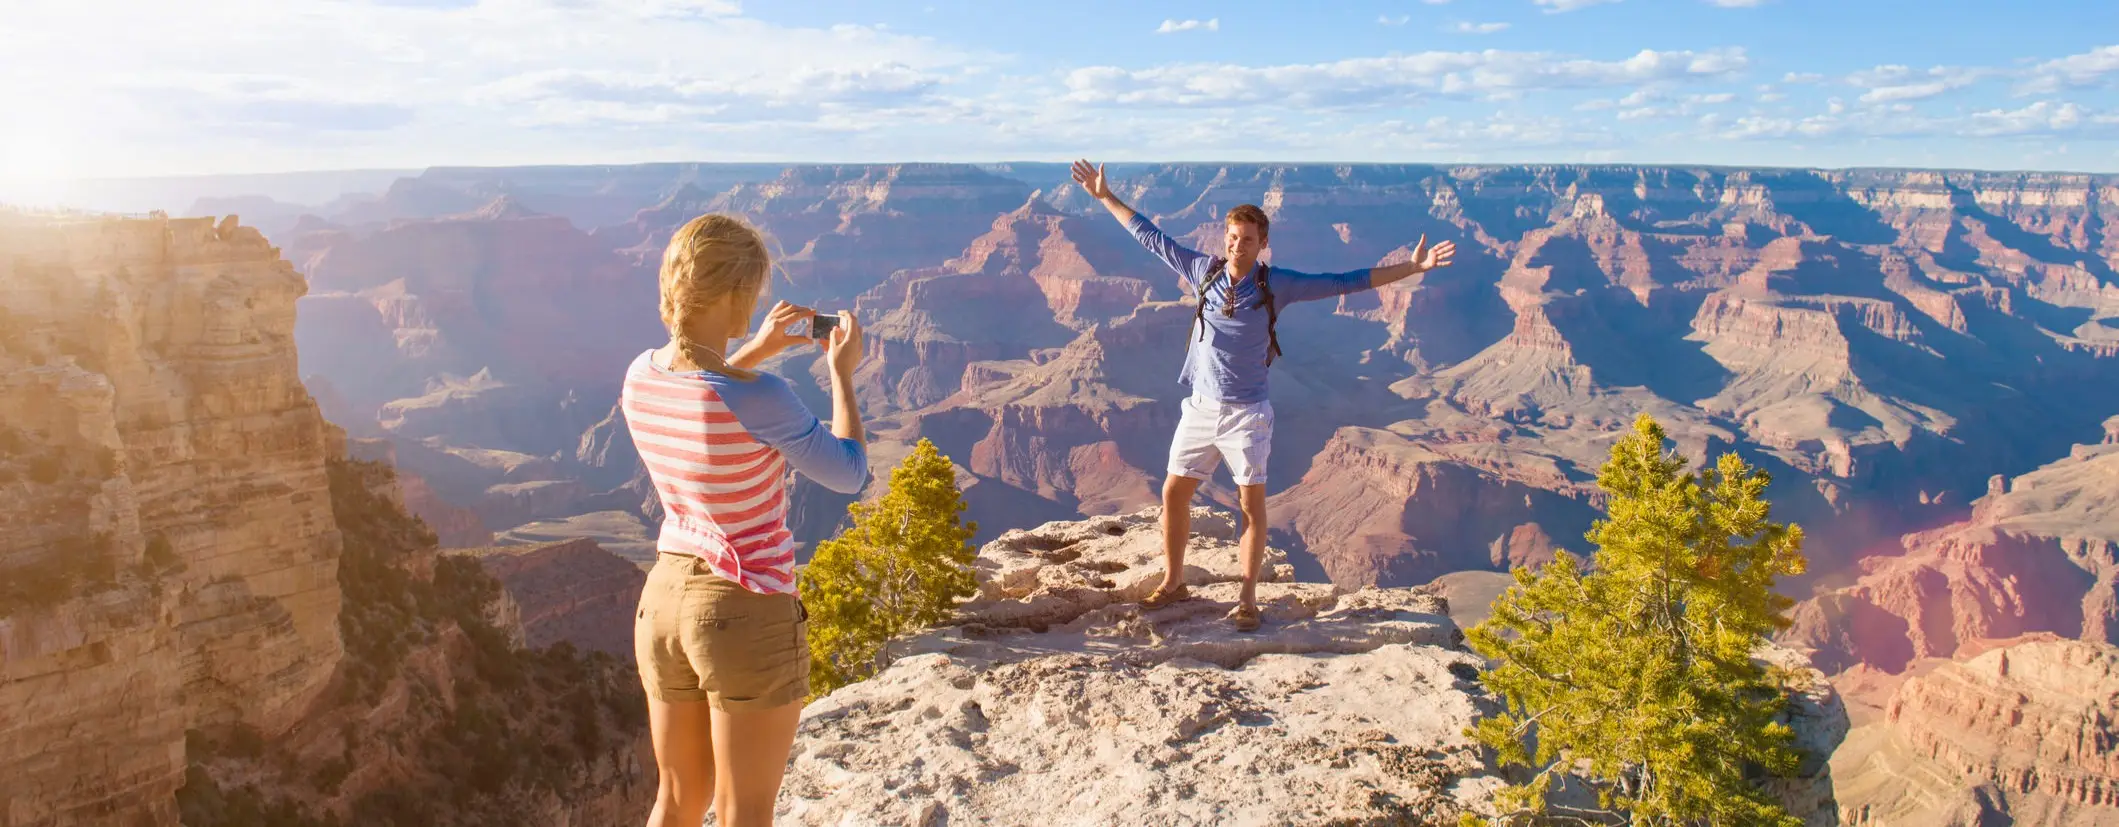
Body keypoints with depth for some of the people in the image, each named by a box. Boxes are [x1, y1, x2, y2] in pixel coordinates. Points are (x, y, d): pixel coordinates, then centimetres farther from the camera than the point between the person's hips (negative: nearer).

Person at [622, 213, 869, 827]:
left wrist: (754, 354, 17)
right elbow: (848, 475, -9)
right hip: (749, 615, -6)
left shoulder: (640, 376, -3)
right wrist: (842, 374, 2)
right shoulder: (759, 398, -24)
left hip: (664, 599, 7)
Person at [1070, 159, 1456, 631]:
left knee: (1252, 504, 2)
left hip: (1246, 413, -2)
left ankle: (1248, 599, 13)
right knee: (1174, 492, 6)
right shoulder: (1203, 271, 0)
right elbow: (1150, 237, 8)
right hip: (1201, 407, 3)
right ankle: (1173, 583, 22)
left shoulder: (1277, 285, -6)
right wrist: (1105, 197, 11)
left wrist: (1413, 267, -11)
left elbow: (1346, 282, -6)